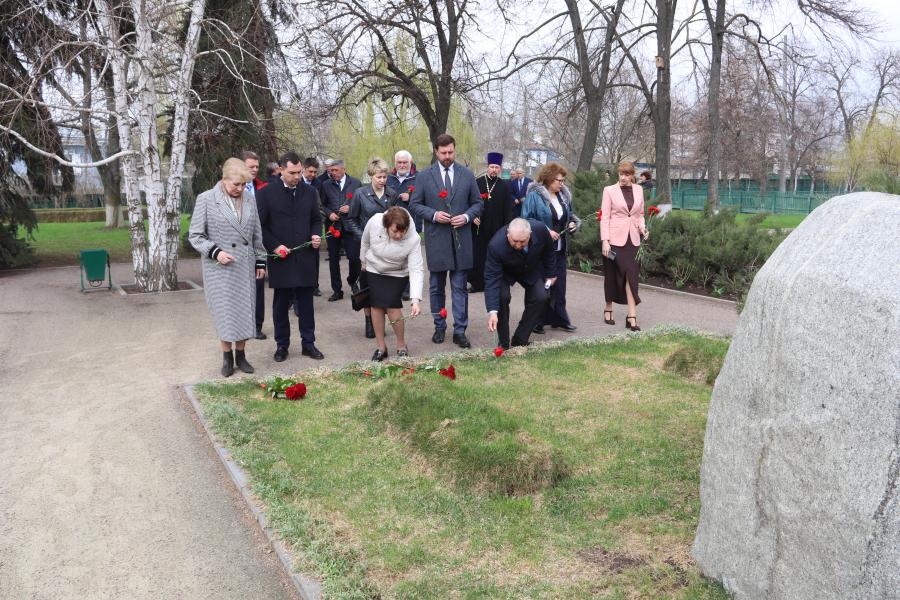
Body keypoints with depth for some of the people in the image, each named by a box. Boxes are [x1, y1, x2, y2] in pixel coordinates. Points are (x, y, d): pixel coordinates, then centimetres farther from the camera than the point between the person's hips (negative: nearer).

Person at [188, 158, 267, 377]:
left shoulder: (249, 199, 6)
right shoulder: (206, 199, -6)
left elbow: (256, 234, 13)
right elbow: (195, 235, -4)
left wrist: (260, 261, 11)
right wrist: (215, 251, -16)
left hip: (246, 266, 4)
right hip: (220, 267, -3)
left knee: (245, 311, 7)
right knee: (225, 312, 2)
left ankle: (240, 354, 20)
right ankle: (227, 356, 17)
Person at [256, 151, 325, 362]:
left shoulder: (309, 192, 7)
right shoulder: (267, 193, -3)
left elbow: (316, 219, 16)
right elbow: (260, 225, -2)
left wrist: (316, 235, -3)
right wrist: (274, 246, -11)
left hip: (305, 257, 2)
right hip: (280, 257, -2)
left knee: (306, 303, 8)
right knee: (280, 304, 8)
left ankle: (308, 343, 18)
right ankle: (282, 345, 19)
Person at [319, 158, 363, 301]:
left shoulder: (355, 183, 4)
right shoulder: (326, 185, 8)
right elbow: (322, 205, 11)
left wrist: (350, 208, -12)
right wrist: (329, 214, -7)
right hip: (333, 226, 2)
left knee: (354, 257, -6)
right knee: (333, 259, 5)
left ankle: (352, 281, 23)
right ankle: (337, 290, 16)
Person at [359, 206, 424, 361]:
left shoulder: (413, 239, -34)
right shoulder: (374, 221, -29)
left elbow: (416, 270, -34)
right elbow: (365, 241, -6)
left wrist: (416, 300, -43)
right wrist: (364, 261, 9)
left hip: (397, 274, -2)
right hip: (373, 269, 3)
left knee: (392, 306, -13)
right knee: (376, 306, 3)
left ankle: (401, 346, 8)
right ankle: (381, 347, 17)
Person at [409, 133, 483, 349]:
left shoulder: (467, 175, 5)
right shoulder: (424, 176, 2)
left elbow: (477, 203, 9)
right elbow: (414, 205, 3)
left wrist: (466, 217, -10)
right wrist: (433, 214, -13)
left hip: (461, 239, 0)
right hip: (436, 240, 0)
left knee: (459, 287, 1)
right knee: (436, 287, 10)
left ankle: (460, 331, 6)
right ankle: (439, 327, 23)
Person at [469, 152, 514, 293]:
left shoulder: (504, 186, 4)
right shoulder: (477, 182, 3)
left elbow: (508, 208, 3)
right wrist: (473, 216, -9)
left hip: (496, 227, 0)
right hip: (479, 225, 0)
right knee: (478, 254, 3)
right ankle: (477, 283, 10)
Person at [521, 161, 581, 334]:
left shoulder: (564, 195, 10)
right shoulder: (534, 196, -11)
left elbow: (570, 215, 24)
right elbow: (526, 220, -13)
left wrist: (573, 223, 2)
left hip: (560, 248, 7)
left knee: (559, 284, 10)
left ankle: (559, 318, 19)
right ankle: (537, 321, 8)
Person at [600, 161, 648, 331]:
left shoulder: (638, 190, 9)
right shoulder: (609, 190, -2)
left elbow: (640, 214, 17)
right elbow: (605, 217, -5)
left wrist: (643, 228, -2)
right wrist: (605, 240, -12)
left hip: (632, 239, 2)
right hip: (614, 238, -2)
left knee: (631, 274, -5)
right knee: (612, 274, 6)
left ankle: (632, 316, -7)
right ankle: (608, 309, 25)